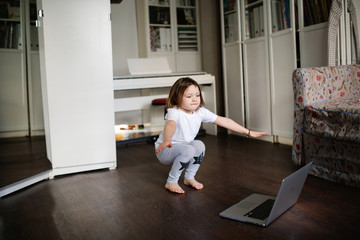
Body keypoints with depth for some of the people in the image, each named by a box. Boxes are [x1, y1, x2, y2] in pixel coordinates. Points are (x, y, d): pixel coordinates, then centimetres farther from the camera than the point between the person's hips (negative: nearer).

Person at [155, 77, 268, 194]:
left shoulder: (200, 112, -9)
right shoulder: (174, 112, -27)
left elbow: (223, 121, -7)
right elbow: (170, 125, -50)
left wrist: (248, 132, -7)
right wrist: (166, 140, -73)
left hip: (183, 147, 6)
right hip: (165, 150, -6)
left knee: (199, 145, -19)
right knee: (188, 150, -30)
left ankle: (189, 177, 2)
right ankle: (171, 182, -12)